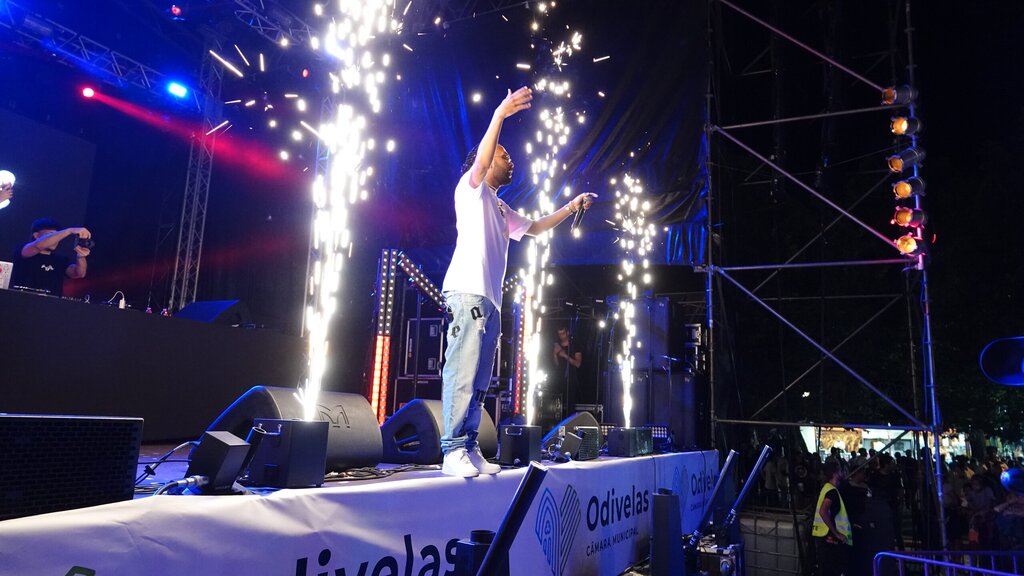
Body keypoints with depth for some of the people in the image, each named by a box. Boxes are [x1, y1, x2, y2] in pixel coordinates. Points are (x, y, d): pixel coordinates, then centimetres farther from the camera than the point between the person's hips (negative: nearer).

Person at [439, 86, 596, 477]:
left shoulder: (501, 210, 31)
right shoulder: (471, 188, 7)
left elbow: (534, 228, 41)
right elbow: (481, 160, -13)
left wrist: (571, 207, 35)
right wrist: (500, 114, -21)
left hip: (490, 300, 9)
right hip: (468, 293, -9)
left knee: (479, 382, 5)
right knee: (462, 372, -15)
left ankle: (469, 449, 8)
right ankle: (453, 450, -16)